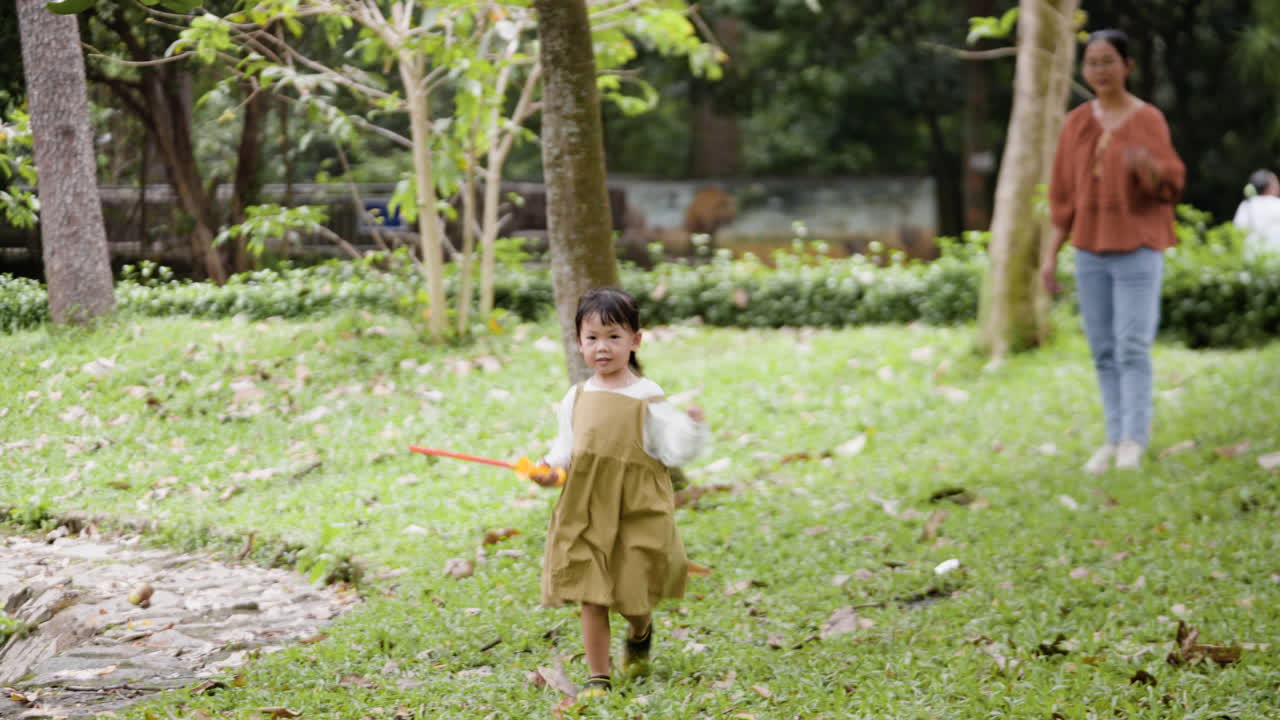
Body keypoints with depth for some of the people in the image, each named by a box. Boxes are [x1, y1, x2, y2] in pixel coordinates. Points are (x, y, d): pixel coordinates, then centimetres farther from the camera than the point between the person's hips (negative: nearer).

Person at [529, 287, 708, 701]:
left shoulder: (647, 399, -6)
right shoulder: (577, 398, 6)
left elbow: (674, 451, -7)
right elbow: (566, 446, 18)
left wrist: (692, 426, -25)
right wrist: (550, 468, -1)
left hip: (637, 512, -2)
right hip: (586, 512, 3)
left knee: (634, 597, 7)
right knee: (591, 598, -1)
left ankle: (640, 636, 42)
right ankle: (598, 678, 9)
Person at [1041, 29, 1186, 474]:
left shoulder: (1148, 120, -4)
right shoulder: (1076, 123, 8)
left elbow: (1169, 186, -10)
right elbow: (1064, 195, 11)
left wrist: (1148, 166, -32)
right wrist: (1051, 254, 7)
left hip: (1137, 249, -4)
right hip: (1090, 250, 4)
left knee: (1132, 349, -11)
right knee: (1103, 351, 5)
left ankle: (1134, 442, -10)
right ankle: (1115, 439, 11)